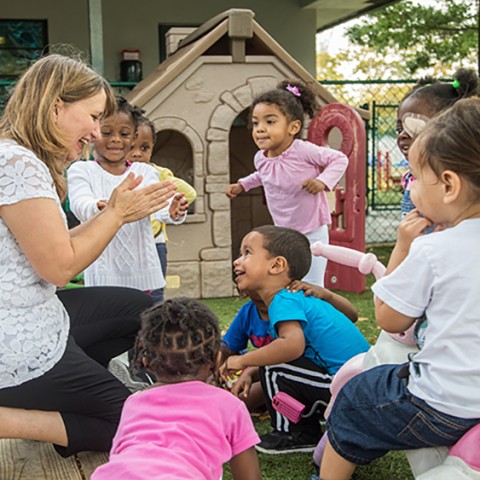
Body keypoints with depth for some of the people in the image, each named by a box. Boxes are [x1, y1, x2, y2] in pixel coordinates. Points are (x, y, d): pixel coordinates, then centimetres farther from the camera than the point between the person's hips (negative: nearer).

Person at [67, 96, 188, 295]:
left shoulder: (144, 172, 7)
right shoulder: (81, 171, 0)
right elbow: (80, 204, -18)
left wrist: (172, 211, -35)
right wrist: (99, 208, -42)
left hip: (141, 272, 3)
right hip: (103, 274, -2)